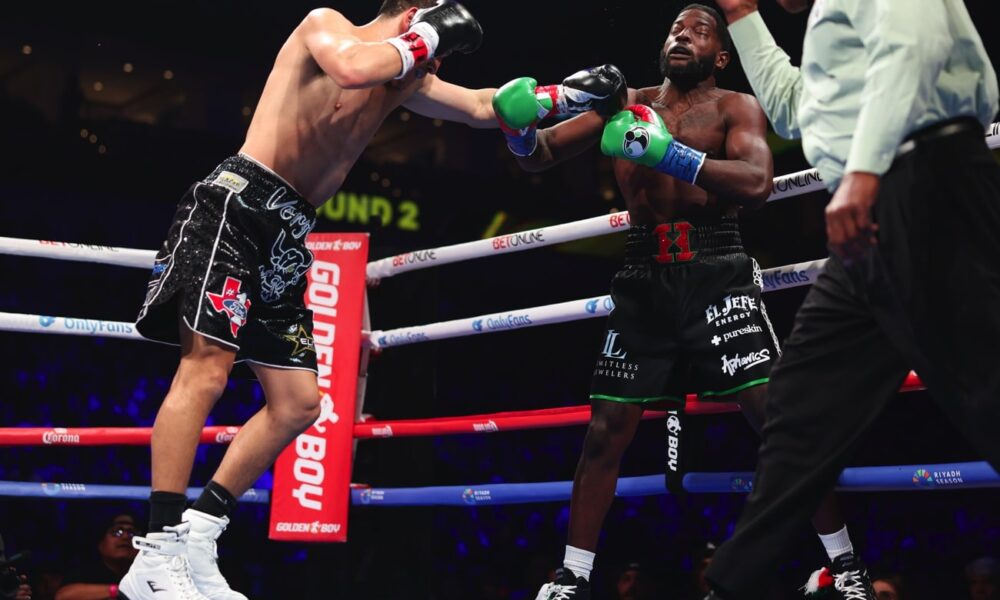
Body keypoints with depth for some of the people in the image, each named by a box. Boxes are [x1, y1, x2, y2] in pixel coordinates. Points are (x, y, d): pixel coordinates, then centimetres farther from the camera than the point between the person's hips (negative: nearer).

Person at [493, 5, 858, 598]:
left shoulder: (735, 107, 3)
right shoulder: (625, 104, 12)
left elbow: (756, 183, -16)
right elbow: (539, 155, 9)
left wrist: (668, 153, -25)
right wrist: (520, 125, -15)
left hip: (717, 274, -3)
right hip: (646, 279, 3)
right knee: (605, 432, 4)